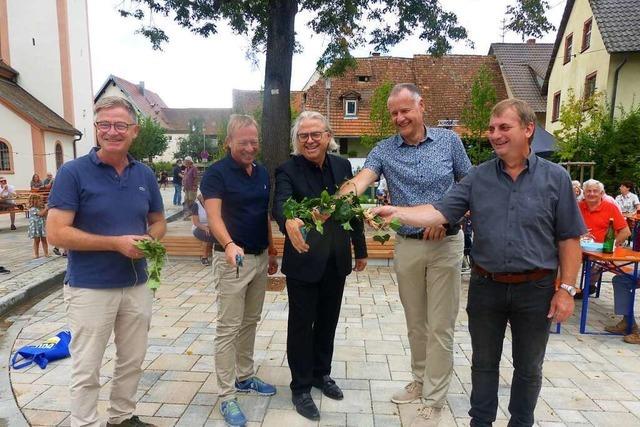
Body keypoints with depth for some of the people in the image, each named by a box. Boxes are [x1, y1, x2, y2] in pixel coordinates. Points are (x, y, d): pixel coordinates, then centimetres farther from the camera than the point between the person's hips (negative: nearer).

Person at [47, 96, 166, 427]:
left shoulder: (145, 174, 4)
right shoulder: (73, 172, -11)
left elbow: (158, 222, 13)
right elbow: (56, 233, -15)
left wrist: (148, 241, -10)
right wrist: (116, 243, -21)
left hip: (137, 285, 5)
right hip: (90, 288, -5)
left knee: (132, 362, 19)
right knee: (86, 370, 8)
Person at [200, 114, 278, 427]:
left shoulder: (262, 172, 9)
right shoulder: (216, 173, -11)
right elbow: (214, 216, -22)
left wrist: (272, 252, 15)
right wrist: (229, 244, -40)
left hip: (260, 257, 7)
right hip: (233, 258, -7)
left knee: (250, 322, 17)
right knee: (228, 328, 1)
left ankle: (244, 377, 34)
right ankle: (226, 396, 12)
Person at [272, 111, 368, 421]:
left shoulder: (342, 165, 2)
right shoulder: (288, 169, -11)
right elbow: (281, 203, -29)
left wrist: (360, 249, 13)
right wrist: (289, 222, -52)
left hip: (336, 261, 5)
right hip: (304, 262, -4)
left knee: (327, 321, 19)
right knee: (301, 324, 9)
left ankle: (322, 373, 41)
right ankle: (301, 387, 27)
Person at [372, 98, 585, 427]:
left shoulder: (555, 177, -4)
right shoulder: (478, 177, -1)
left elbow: (568, 239, -2)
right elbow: (441, 213, -11)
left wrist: (566, 288, -7)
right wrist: (397, 213, -26)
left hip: (535, 289, -1)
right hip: (485, 286, 1)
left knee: (528, 367, 17)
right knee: (484, 363, 17)